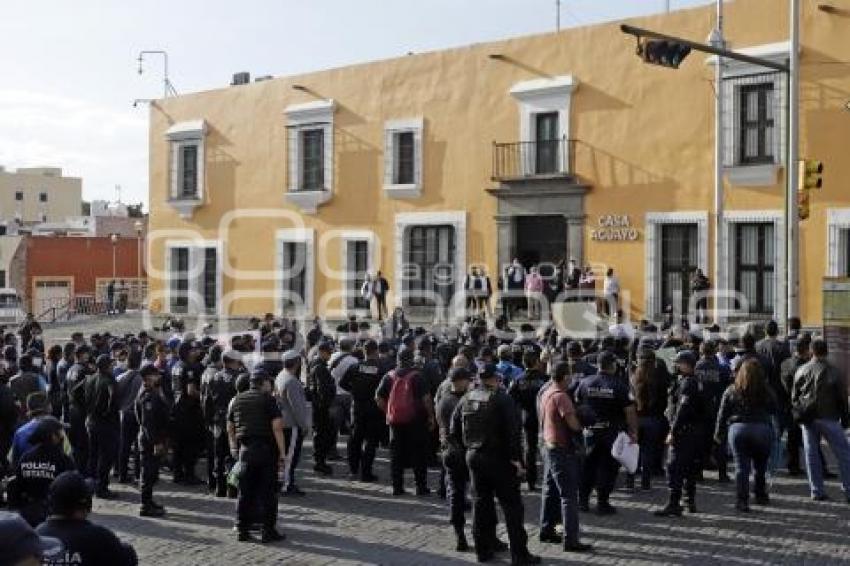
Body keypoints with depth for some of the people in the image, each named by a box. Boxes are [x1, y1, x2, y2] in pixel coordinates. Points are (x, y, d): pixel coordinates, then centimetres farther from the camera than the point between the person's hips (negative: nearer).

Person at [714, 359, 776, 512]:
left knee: (741, 467, 2)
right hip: (762, 429, 0)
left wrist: (719, 435, 11)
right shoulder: (766, 392, 0)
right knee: (760, 465, 18)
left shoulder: (731, 391, 2)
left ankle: (742, 500, -3)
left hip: (738, 429, 0)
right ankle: (760, 495, 25)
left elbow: (722, 415, 5)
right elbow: (774, 411, 8)